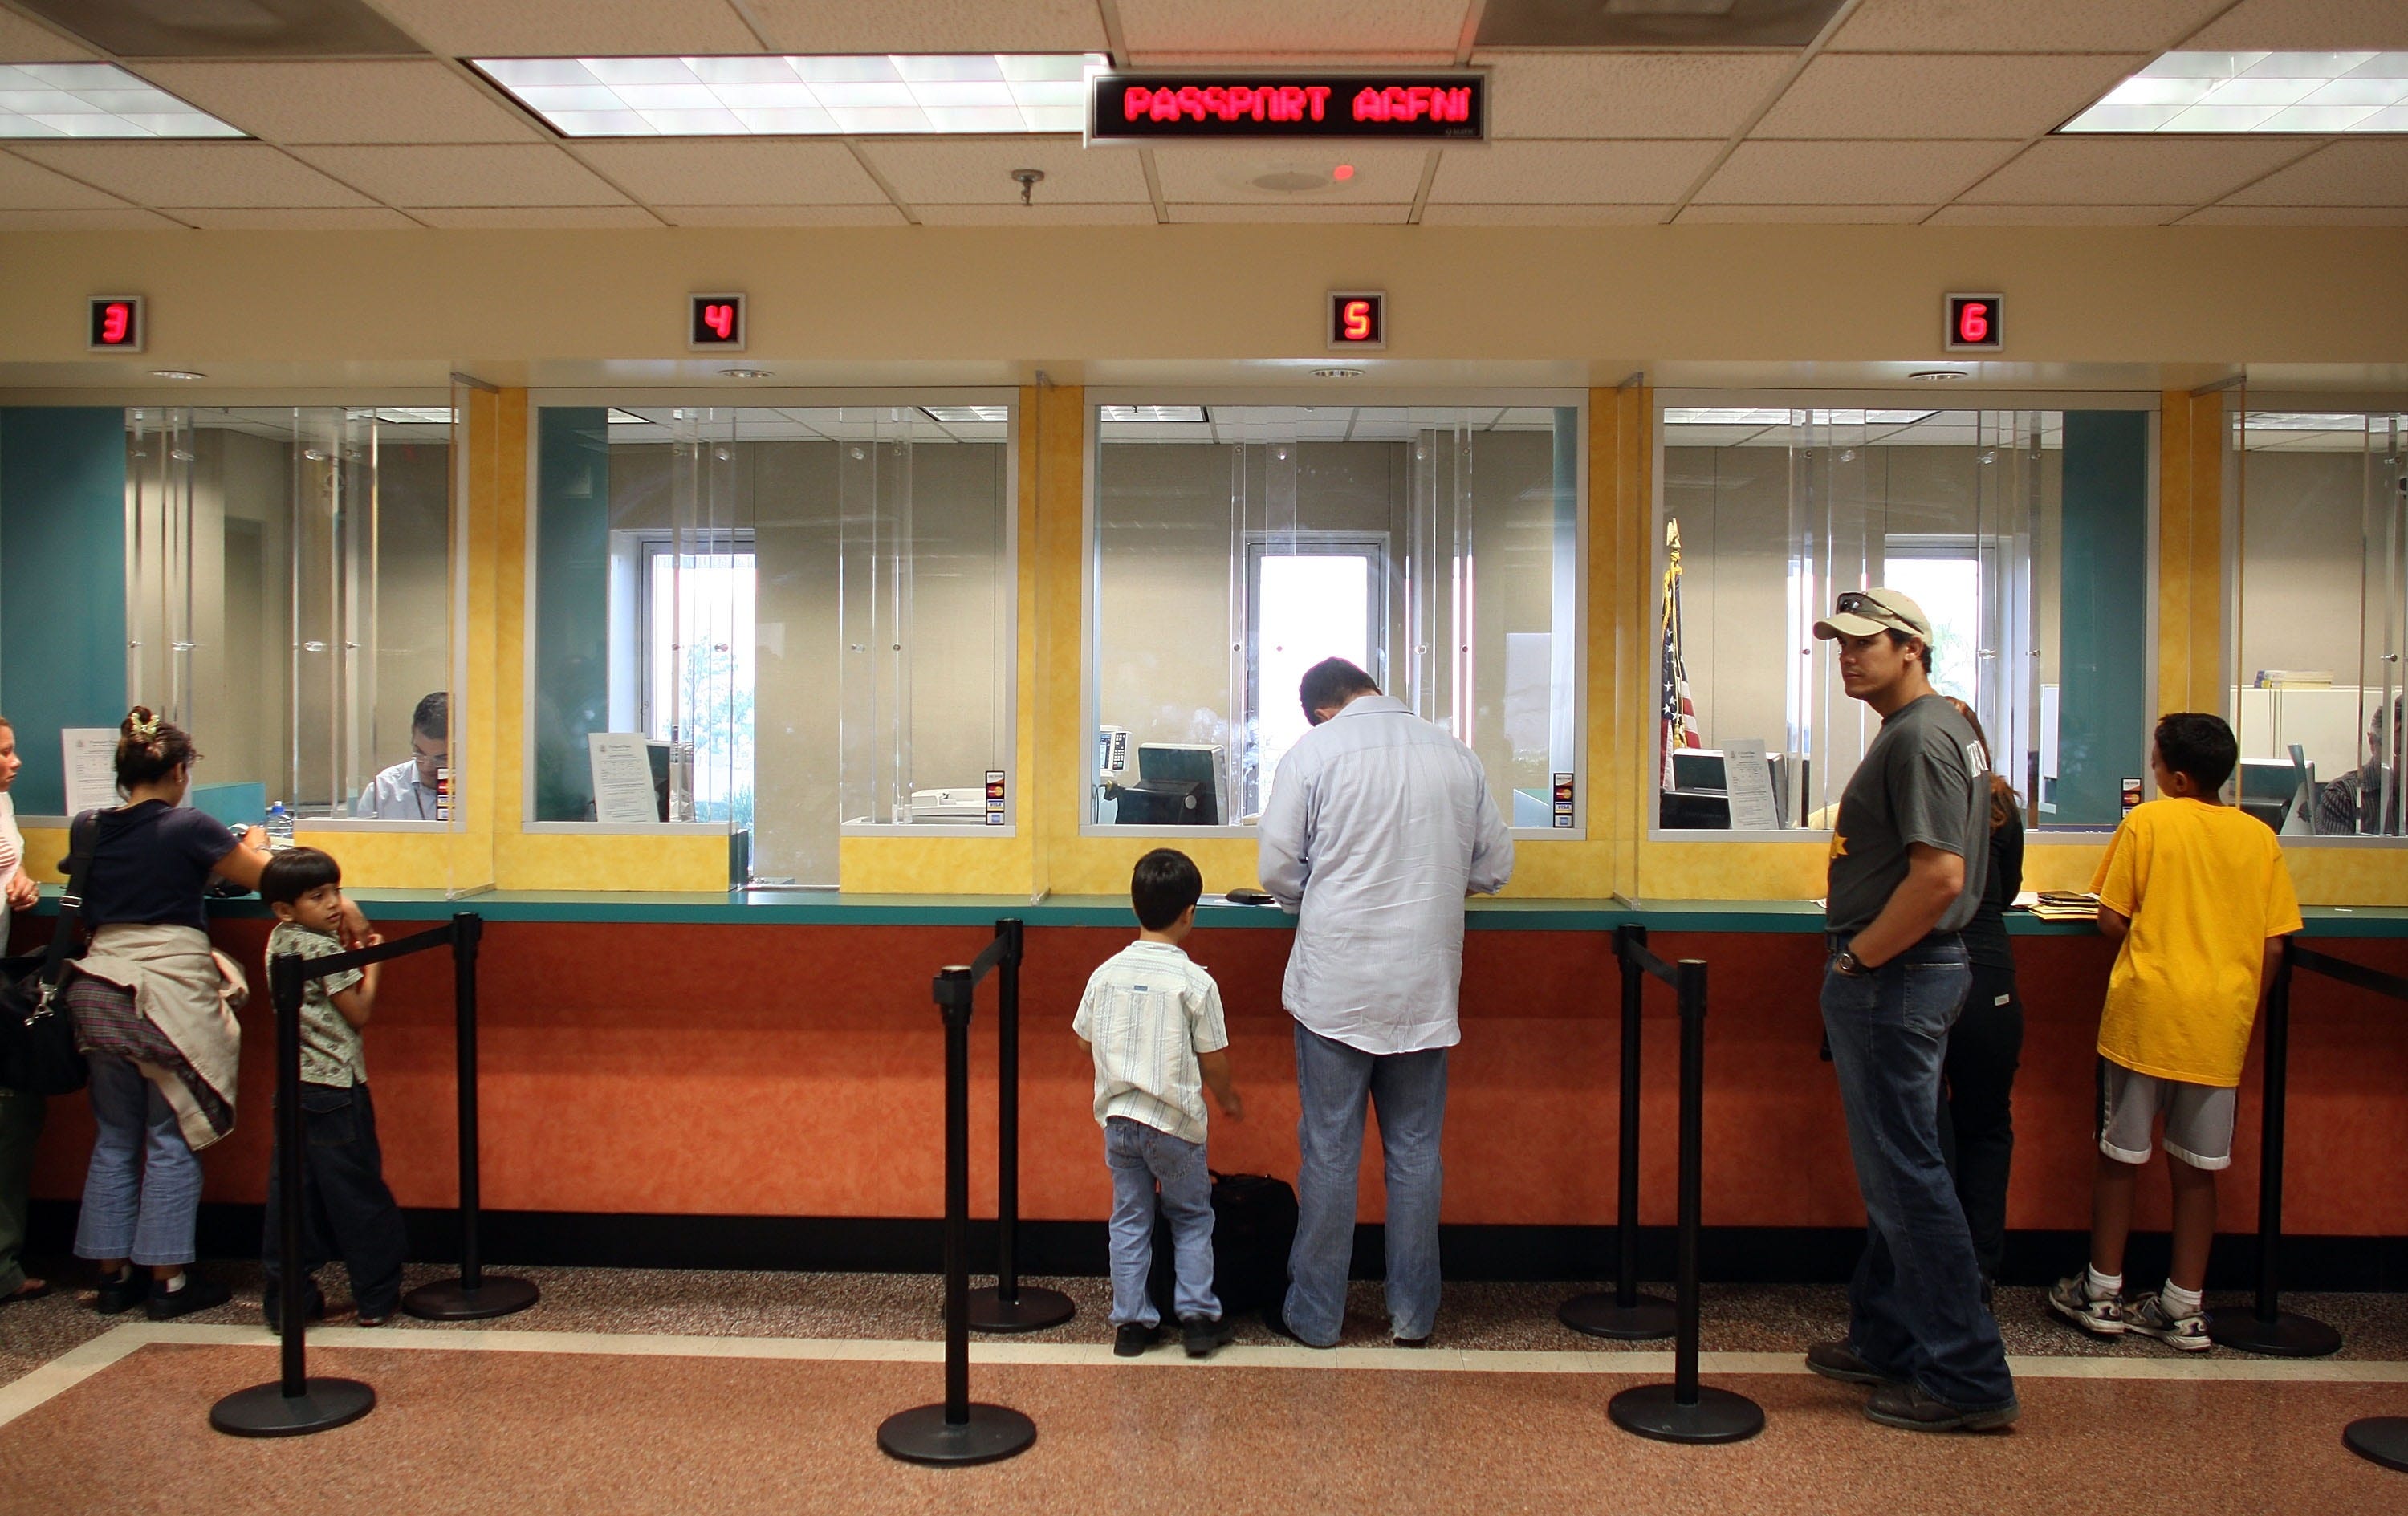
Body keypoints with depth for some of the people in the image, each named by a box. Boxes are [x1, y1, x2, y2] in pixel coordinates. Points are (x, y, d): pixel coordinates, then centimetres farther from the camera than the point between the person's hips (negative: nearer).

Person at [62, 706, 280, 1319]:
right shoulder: (189, 828, -10)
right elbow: (263, 877, -1)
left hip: (102, 988, 6)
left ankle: (113, 1275, 20)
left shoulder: (87, 829, 6)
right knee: (172, 1141, 2)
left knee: (115, 1138, 14)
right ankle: (167, 1280, 7)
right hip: (172, 991, -5)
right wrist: (250, 847, 22)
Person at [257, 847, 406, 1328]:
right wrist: (372, 964, 1)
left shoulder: (280, 943, 9)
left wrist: (351, 957, 11)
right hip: (335, 1089, -7)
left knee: (292, 1193, 9)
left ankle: (288, 1299, 12)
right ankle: (376, 1297, 10)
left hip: (294, 1085, 8)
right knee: (358, 1193, 2)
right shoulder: (324, 950, -14)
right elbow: (359, 1013, -10)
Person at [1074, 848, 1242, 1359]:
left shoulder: (1106, 973, -2)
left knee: (1129, 1219, 13)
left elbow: (1086, 1041, 9)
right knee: (1192, 1218, 14)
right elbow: (1213, 1060, -7)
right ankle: (1198, 1316, 14)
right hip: (1174, 1123, -3)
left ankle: (1131, 1322, 16)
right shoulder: (1196, 982, -13)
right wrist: (1228, 1099, 13)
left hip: (1117, 1117, 3)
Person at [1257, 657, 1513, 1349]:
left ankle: (1315, 1314, 15)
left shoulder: (1314, 750, -7)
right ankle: (1413, 1313, 20)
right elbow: (1495, 867, 8)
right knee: (1415, 1149, 12)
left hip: (1336, 984, -3)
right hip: (1426, 984, 3)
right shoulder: (1453, 753, 4)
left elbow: (1279, 869, -7)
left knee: (1329, 1150, 6)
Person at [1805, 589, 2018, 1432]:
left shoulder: (1919, 738, -18)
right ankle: (1885, 1344, 28)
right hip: (1912, 974, 11)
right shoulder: (1946, 728, 15)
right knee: (1895, 1170, 17)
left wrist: (1860, 956, -17)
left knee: (1906, 1176, -4)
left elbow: (1939, 875, -27)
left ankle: (1968, 1379, 4)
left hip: (1892, 981, -11)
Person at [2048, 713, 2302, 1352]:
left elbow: (2112, 921, -6)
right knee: (2195, 1168, 10)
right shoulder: (2260, 837, 4)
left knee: (2120, 1157, 9)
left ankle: (2102, 1294, 17)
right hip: (2220, 1023, 3)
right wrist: (2244, 1013, 15)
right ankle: (2184, 1310, 16)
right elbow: (2273, 946, 4)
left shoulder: (2148, 822, -5)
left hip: (2146, 1012, -3)